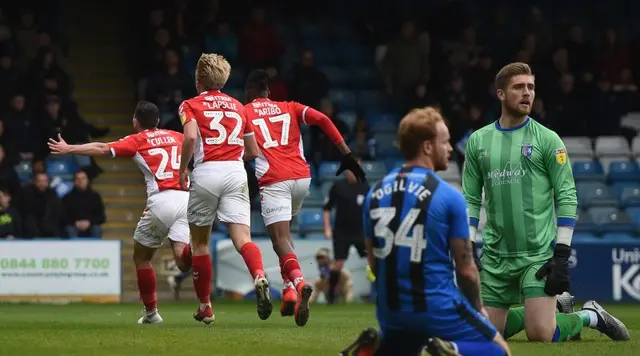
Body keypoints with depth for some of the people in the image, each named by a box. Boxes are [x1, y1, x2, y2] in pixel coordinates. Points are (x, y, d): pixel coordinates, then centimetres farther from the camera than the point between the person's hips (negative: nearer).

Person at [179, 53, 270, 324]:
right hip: (236, 172, 2)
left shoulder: (191, 105, 7)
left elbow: (190, 136, -14)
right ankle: (260, 277, -40)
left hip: (206, 173, -2)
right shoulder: (238, 107, 20)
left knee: (200, 242, 14)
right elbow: (252, 151, 23)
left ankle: (205, 306, 19)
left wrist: (182, 169, -2)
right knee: (242, 238, -9)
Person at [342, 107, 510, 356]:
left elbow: (374, 262, 12)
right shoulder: (449, 197, -11)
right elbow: (465, 268, -5)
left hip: (390, 309, 5)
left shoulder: (375, 194, 4)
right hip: (438, 308, -5)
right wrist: (478, 308, 11)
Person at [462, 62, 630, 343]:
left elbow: (567, 196, -3)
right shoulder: (478, 141, 8)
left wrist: (562, 253, -11)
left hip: (539, 253, -4)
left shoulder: (546, 139, -1)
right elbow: (471, 199, 12)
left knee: (540, 334, -16)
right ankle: (546, 310, 28)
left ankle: (590, 316, 14)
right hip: (496, 256, 4)